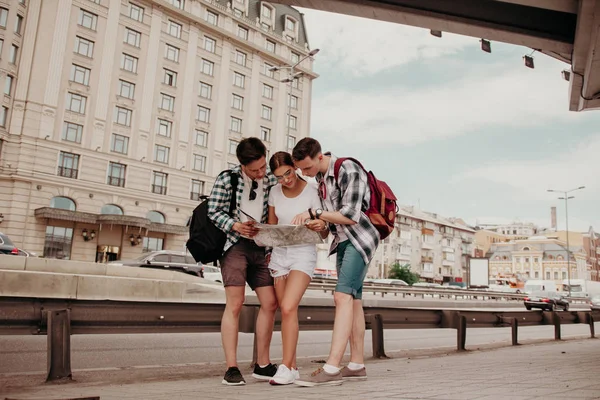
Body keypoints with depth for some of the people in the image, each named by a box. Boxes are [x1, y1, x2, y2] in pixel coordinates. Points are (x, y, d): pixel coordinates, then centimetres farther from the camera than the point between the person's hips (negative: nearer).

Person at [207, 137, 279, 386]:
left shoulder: (271, 181, 4)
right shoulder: (227, 179, -7)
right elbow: (213, 212, -5)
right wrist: (236, 225, -20)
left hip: (260, 247, 5)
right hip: (234, 244, -5)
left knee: (270, 303, 3)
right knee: (235, 304, -11)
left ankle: (262, 365, 15)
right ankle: (231, 368, -3)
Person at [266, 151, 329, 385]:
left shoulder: (312, 191, -10)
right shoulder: (275, 193, 3)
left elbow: (324, 235, -8)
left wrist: (321, 227, -31)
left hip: (303, 254, -4)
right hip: (279, 254, 5)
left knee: (288, 307, -20)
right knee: (285, 311, 4)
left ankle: (286, 367, -13)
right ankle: (293, 367, 13)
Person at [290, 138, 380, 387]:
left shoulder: (348, 171, -16)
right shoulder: (321, 177, 10)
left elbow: (350, 215, -22)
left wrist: (313, 214, -19)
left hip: (360, 238, -9)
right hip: (342, 240, 9)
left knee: (343, 296, -19)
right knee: (353, 300, 8)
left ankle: (331, 369, -23)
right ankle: (357, 365, 13)